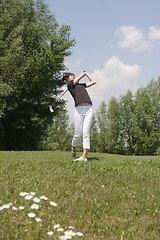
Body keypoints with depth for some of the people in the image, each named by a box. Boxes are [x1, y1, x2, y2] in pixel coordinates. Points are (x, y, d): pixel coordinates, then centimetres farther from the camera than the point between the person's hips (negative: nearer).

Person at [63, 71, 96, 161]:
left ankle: (84, 156, -11)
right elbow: (79, 77, 12)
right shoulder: (70, 85, 12)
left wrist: (86, 73, 41)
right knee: (78, 134, -3)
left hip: (89, 110, 4)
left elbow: (93, 81, 34)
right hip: (79, 110, -4)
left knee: (86, 133, -7)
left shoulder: (81, 85, 29)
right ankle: (73, 150, 24)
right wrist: (84, 73, 31)